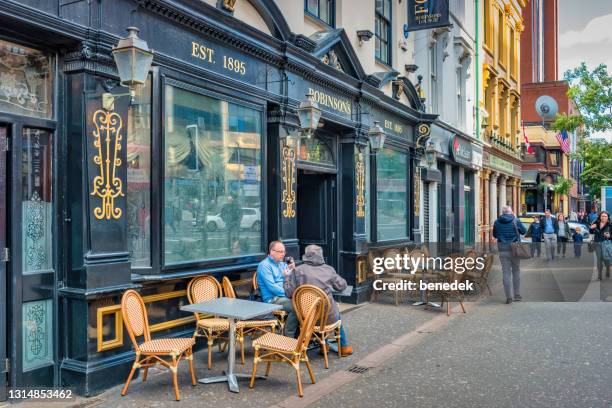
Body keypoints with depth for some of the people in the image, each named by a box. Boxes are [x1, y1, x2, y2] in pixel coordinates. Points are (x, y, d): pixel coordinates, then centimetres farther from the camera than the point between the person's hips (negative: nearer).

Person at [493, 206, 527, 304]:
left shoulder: (497, 222, -3)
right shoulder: (516, 221, -7)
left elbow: (494, 235, 9)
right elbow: (524, 231, 8)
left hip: (503, 250, 1)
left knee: (506, 273, 4)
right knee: (516, 271, 13)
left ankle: (508, 297, 2)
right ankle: (517, 295, 18)